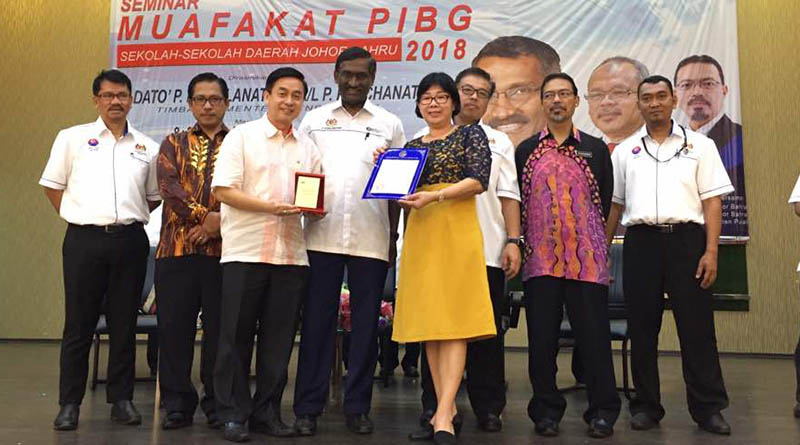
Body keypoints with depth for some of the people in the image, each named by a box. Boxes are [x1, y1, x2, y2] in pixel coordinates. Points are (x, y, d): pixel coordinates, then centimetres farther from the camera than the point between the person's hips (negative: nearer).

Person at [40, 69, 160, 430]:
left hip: (130, 241, 2)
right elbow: (52, 185, 9)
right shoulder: (72, 138, 5)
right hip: (84, 240, -2)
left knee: (124, 324, 7)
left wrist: (130, 219, 8)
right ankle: (69, 403, 12)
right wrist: (75, 217, 4)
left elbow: (154, 196, 18)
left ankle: (121, 399, 17)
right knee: (78, 324, 2)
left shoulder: (146, 147, 10)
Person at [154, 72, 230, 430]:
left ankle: (217, 403, 15)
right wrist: (205, 216, -14)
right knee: (175, 326, 3)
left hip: (224, 248, -1)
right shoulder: (174, 143, 14)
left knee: (220, 327, 3)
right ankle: (177, 404, 14)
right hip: (177, 248, 1)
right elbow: (169, 186, -2)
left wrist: (220, 223, -13)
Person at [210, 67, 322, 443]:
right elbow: (222, 189, -7)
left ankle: (267, 412, 18)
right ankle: (233, 414, 12)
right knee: (237, 337, 1)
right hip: (245, 251, -4)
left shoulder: (308, 148, 16)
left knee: (278, 339, 7)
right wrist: (270, 207, -17)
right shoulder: (242, 136, 3)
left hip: (291, 254, 4)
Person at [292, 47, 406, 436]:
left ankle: (357, 407, 15)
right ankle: (308, 408, 11)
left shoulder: (390, 125, 11)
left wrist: (394, 237, 6)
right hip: (321, 237, 0)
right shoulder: (314, 120, 12)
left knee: (366, 324, 5)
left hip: (372, 240, 0)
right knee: (316, 321, 3)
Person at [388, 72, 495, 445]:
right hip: (420, 234, 5)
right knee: (427, 319, 3)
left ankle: (443, 414, -15)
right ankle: (447, 406, 11)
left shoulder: (471, 134, 6)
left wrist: (435, 195, -18)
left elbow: (478, 180, -7)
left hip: (457, 231, -5)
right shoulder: (411, 147, 19)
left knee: (454, 318, -11)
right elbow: (403, 194, 19)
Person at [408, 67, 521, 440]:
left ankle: (489, 409, 16)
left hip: (487, 250, 1)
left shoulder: (499, 142, 17)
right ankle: (433, 411, 9)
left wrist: (513, 241, 1)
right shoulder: (425, 139, 12)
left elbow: (508, 196, 10)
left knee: (487, 333, 5)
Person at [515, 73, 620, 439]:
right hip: (540, 257, 1)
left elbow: (607, 201, 11)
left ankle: (602, 412, 11)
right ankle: (546, 411, 16)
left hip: (587, 257, 0)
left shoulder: (596, 149, 11)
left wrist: (601, 245, 7)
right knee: (542, 337, 4)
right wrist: (517, 245, 4)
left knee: (593, 335, 0)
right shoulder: (525, 151, 11)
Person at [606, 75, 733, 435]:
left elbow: (712, 201, 2)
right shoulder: (625, 150, 14)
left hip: (686, 239, -2)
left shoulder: (699, 145, 8)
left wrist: (711, 251, -8)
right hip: (641, 240, 2)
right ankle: (646, 406, 15)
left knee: (696, 326, -1)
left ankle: (708, 408, 9)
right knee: (642, 327, 5)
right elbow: (614, 204, 14)